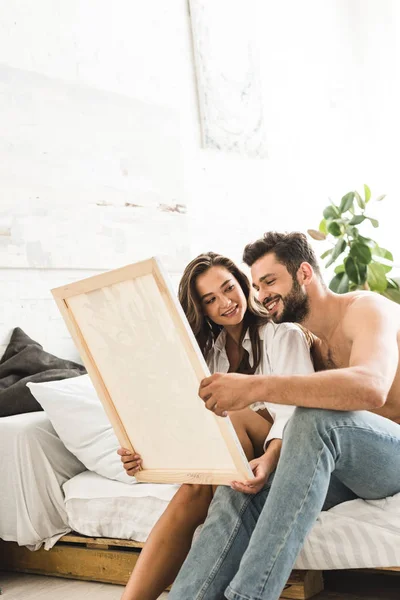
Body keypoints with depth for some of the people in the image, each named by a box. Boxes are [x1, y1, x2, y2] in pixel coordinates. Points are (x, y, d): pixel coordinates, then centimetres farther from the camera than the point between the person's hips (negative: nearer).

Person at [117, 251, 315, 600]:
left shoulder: (284, 336, -2)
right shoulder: (208, 348, 13)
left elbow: (295, 408, -18)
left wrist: (269, 458, -40)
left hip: (280, 453, -3)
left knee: (231, 416, -32)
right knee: (192, 492, -29)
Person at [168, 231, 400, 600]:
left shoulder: (366, 309, -10)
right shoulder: (309, 342, 14)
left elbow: (370, 387, -32)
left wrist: (255, 387, -41)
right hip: (341, 463, 7)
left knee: (316, 416, -36)